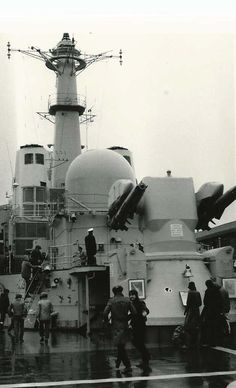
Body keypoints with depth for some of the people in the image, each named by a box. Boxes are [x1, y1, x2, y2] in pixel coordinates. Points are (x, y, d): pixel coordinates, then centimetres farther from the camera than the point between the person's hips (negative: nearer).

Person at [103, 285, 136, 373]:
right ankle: (118, 362, 31)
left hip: (116, 325, -3)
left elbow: (105, 312, -14)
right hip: (125, 325, 3)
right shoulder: (127, 300, 2)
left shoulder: (111, 301, -5)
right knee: (121, 345, 20)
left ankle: (128, 366, -9)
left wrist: (106, 320, 5)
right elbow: (134, 312, -3)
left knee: (120, 346, -2)